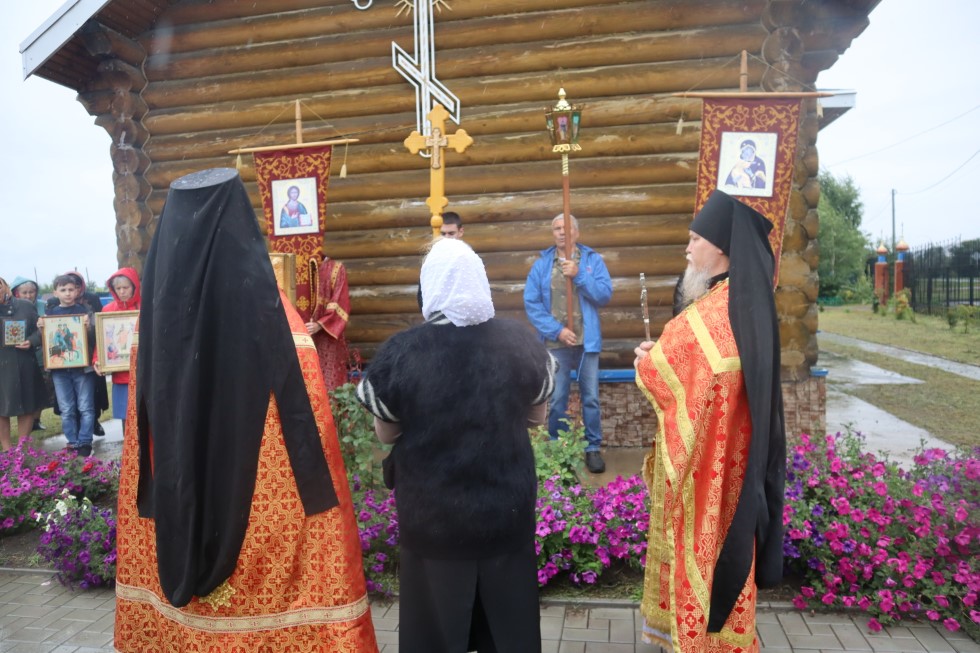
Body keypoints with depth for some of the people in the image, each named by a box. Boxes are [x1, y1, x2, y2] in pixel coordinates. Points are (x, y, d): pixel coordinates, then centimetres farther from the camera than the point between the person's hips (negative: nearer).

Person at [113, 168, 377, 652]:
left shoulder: (155, 318, -2)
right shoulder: (268, 313, -18)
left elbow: (143, 451, 5)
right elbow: (307, 432, -15)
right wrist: (324, 494, -3)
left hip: (175, 516, 5)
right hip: (266, 525, -5)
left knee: (189, 608, 21)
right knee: (261, 609, 12)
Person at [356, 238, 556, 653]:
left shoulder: (400, 352, -18)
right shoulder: (521, 342, -11)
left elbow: (385, 433, -4)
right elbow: (537, 414, 4)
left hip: (433, 515, -1)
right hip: (507, 508, 2)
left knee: (439, 619, 20)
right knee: (509, 617, 22)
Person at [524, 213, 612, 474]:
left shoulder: (593, 260, 2)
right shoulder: (541, 264, 2)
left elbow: (605, 295, -8)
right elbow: (531, 303, -4)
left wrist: (579, 275, -18)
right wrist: (556, 330, -12)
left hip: (587, 341, 0)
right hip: (556, 342, 0)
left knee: (590, 397, 6)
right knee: (556, 399, 6)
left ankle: (592, 448, 20)